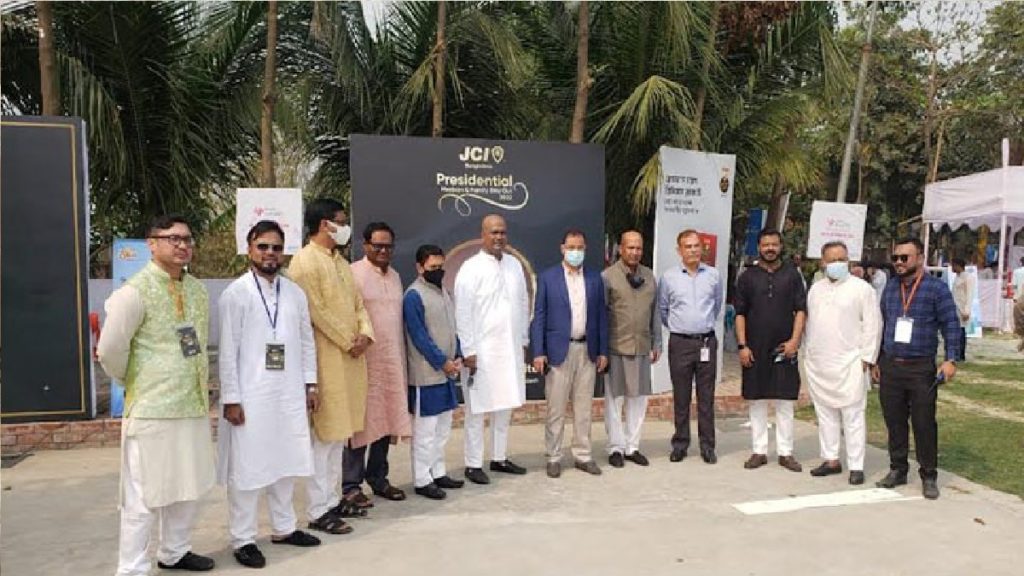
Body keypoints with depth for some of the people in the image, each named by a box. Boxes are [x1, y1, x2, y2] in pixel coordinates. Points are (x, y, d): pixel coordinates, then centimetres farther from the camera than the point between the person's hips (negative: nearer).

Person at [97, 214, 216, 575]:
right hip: (152, 409, -7)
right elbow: (110, 350, -11)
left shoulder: (198, 290, 7)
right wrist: (134, 382, 4)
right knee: (145, 496, 1)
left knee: (188, 487, 18)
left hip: (195, 405, 7)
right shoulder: (135, 292, -14)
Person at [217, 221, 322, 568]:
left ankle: (284, 527, 30)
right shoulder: (236, 293, -6)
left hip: (289, 393, 5)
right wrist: (231, 399, -12)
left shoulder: (295, 292, 8)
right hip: (250, 396, -5)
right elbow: (228, 349, -9)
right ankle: (243, 539, 16)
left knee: (286, 462, 14)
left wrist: (310, 384, 8)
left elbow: (307, 341, 12)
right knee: (247, 467, 3)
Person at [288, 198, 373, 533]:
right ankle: (318, 510, 6)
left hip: (350, 357, 9)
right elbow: (316, 312, -17)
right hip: (326, 358, -9)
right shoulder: (304, 261, -11)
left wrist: (364, 333, -1)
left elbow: (357, 302, 16)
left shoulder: (340, 260, 16)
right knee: (324, 434, -3)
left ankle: (331, 499, 24)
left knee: (339, 432, 14)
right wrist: (349, 342, -12)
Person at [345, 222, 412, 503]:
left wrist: (402, 359, 14)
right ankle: (351, 484, 11)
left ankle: (378, 478, 24)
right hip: (364, 361, -6)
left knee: (385, 420, 11)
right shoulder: (353, 273, -8)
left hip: (392, 362, 6)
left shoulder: (394, 276, 13)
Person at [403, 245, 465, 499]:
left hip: (446, 372, 8)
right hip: (426, 374, -8)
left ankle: (438, 472, 25)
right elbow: (419, 336, -17)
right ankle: (422, 480, 7)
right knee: (425, 429, -2)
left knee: (443, 427, 14)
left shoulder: (443, 292, 12)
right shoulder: (414, 295, -13)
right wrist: (443, 362, -15)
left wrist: (457, 358, 2)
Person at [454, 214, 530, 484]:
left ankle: (499, 458, 27)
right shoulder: (470, 268, -9)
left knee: (505, 406, 13)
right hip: (481, 350, -5)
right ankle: (473, 464, 13)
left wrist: (524, 341, 11)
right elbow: (463, 313, -11)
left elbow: (523, 304, 13)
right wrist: (468, 351, -14)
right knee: (478, 409, 3)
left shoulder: (514, 264, 8)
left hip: (510, 348, 6)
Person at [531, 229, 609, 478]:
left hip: (587, 351, 3)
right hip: (558, 350, -3)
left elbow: (601, 315, 9)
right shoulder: (547, 277, -1)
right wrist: (538, 352, -8)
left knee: (584, 408, 10)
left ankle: (582, 455, 21)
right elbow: (539, 316, -2)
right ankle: (553, 457, 14)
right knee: (555, 409, 3)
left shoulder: (595, 279, 8)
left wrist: (603, 351, 5)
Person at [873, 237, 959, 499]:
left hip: (921, 369, -4)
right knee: (894, 421, 10)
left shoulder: (936, 288, -3)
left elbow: (951, 325, -6)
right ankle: (898, 469, 23)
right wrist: (877, 361, 15)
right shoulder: (890, 288, 11)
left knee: (924, 424, 2)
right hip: (890, 367, 4)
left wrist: (951, 360, -16)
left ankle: (929, 476, 14)